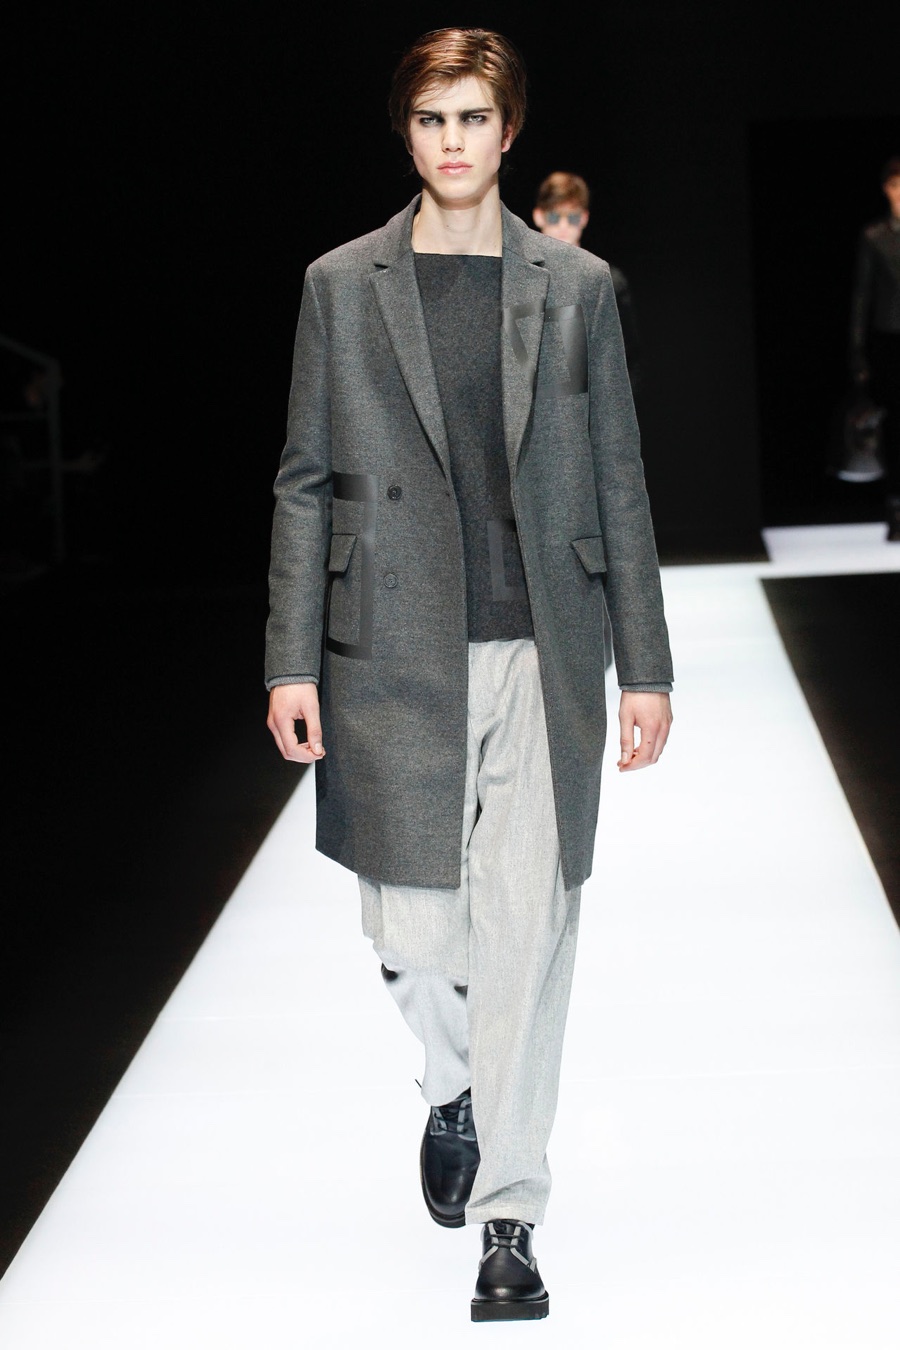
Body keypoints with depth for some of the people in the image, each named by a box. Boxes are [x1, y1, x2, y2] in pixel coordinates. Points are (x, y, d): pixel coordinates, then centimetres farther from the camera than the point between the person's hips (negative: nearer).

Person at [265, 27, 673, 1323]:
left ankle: (507, 1217, 11)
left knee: (527, 933, 0)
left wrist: (646, 666, 5)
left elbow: (618, 482, 8)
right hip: (394, 652, 0)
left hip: (542, 652, 0)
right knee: (411, 928, 0)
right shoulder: (342, 285, 6)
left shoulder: (575, 286, 7)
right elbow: (305, 482, 6)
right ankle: (455, 1087, 34)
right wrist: (291, 662, 0)